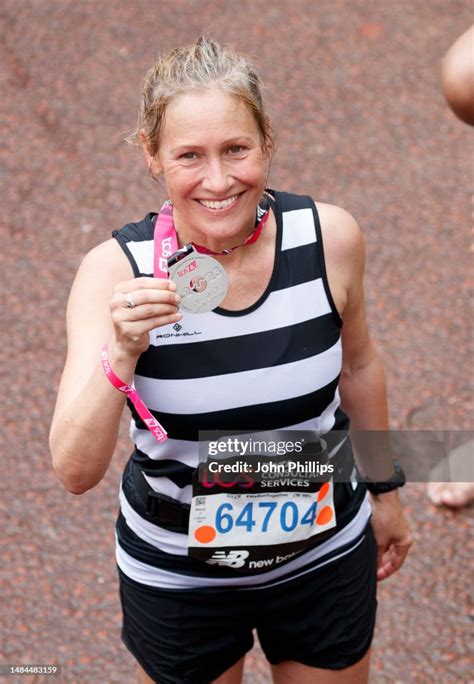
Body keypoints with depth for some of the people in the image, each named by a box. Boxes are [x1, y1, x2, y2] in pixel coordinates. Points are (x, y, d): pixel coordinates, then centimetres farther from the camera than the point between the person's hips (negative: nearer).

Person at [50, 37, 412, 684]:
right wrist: (122, 354, -40)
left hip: (326, 556, 2)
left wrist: (385, 490, 15)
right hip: (176, 576, -1)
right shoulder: (117, 272, -23)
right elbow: (75, 471, -25)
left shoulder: (330, 237, -17)